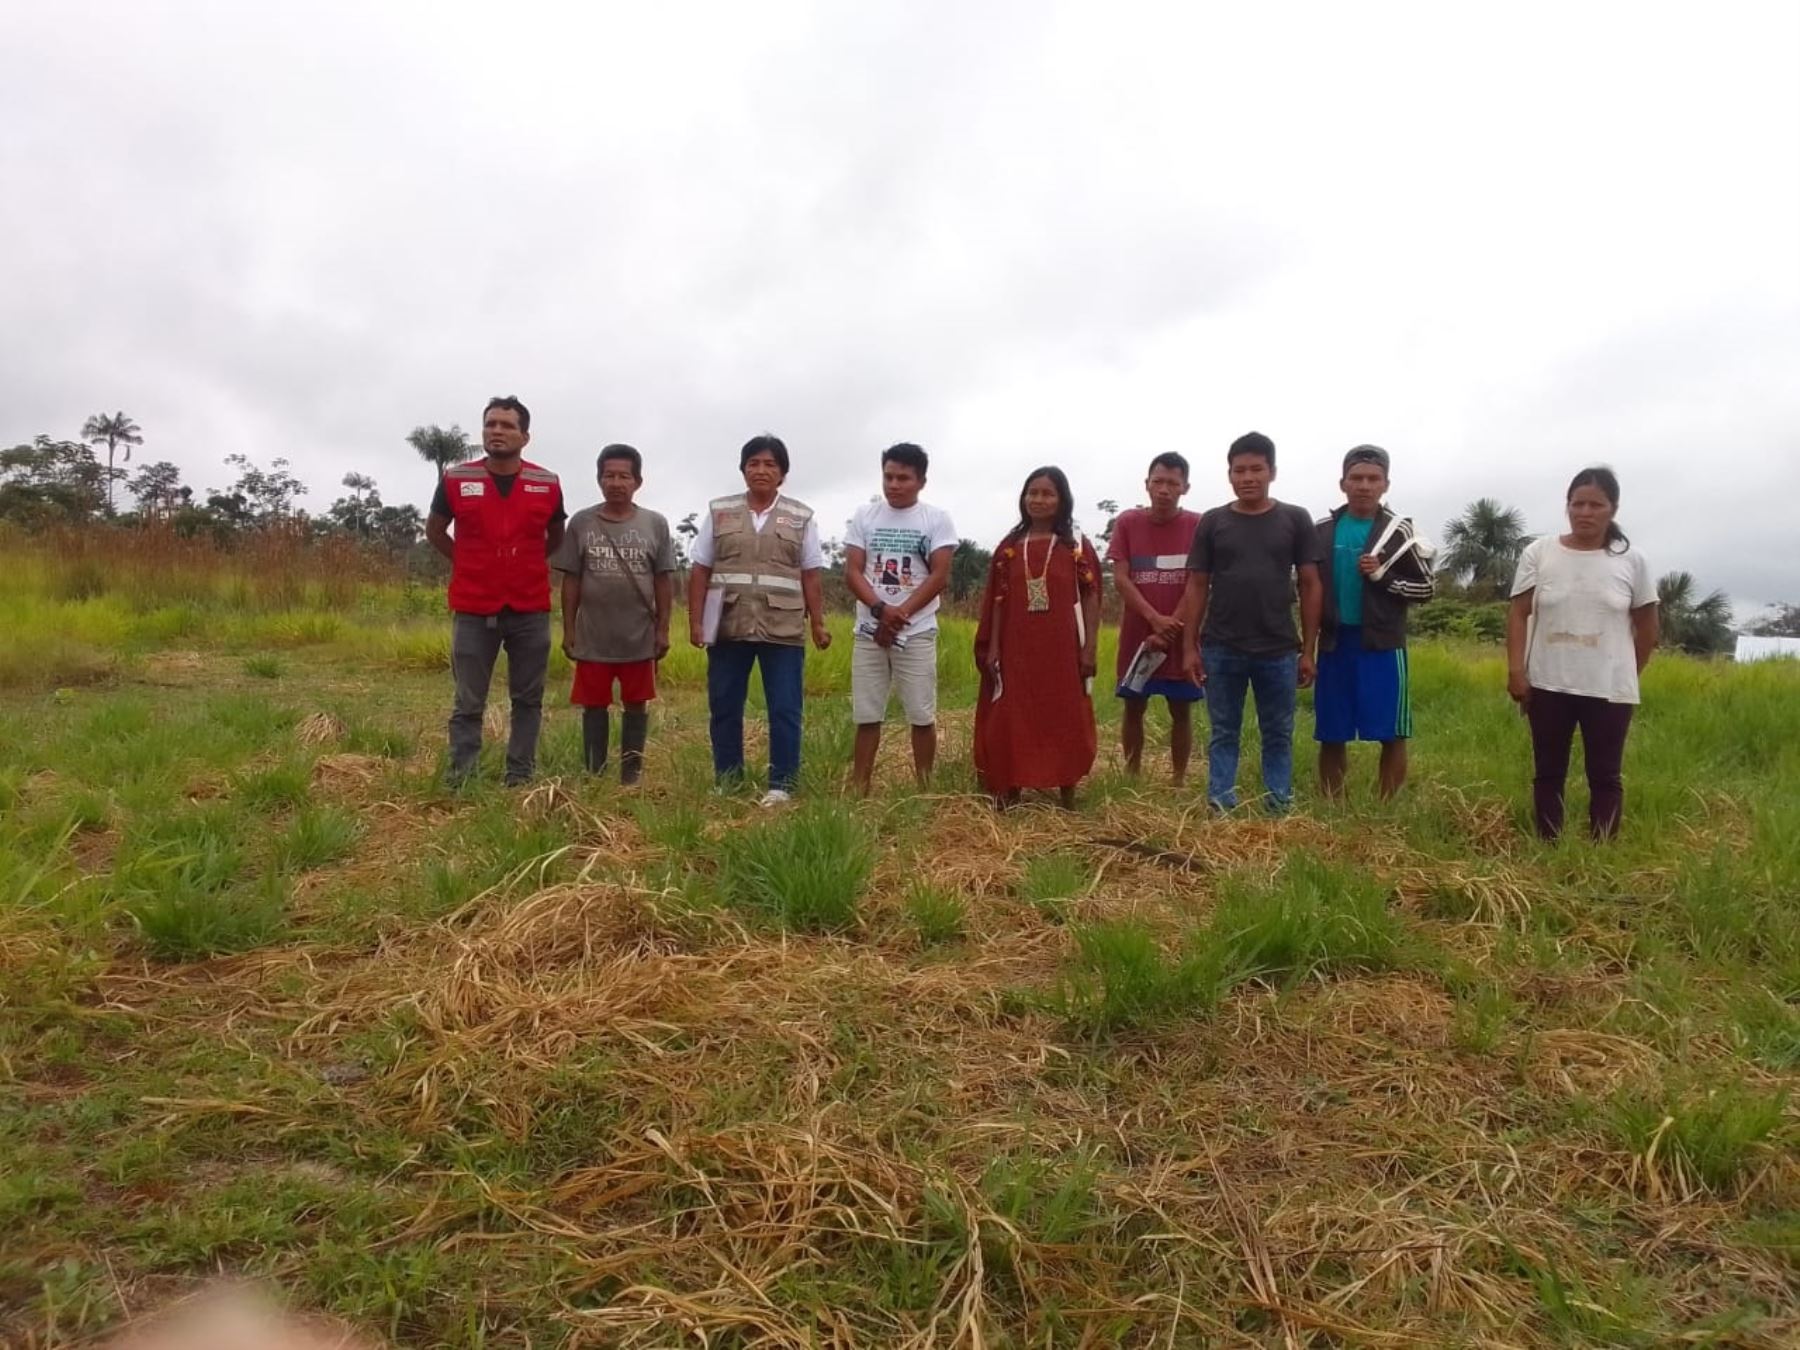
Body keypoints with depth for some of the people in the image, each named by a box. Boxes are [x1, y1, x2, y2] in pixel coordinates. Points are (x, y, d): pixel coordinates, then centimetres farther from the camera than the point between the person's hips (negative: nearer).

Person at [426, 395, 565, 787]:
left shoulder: (547, 484, 0)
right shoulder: (456, 480, -2)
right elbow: (434, 531, 14)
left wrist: (526, 564, 10)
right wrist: (469, 564, 9)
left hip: (530, 610, 1)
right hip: (473, 610, -1)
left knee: (528, 700, 7)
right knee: (468, 704, 2)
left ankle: (520, 778, 16)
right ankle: (460, 781, 7)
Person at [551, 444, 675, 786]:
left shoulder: (655, 524, 0)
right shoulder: (581, 523, 0)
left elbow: (663, 581, 2)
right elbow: (571, 581, 3)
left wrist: (663, 630, 0)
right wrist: (568, 630, 1)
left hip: (640, 637, 0)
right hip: (592, 637, 0)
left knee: (637, 707, 9)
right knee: (594, 707, 8)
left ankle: (631, 777, 19)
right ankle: (594, 776, 18)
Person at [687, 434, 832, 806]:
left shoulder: (801, 517, 6)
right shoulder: (719, 512, 7)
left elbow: (810, 577, 5)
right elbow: (700, 573, 6)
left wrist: (818, 624, -2)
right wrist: (695, 622, -1)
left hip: (783, 630, -1)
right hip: (728, 627, 1)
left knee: (785, 710, -1)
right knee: (724, 707, 7)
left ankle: (781, 785, 8)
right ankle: (727, 783, 18)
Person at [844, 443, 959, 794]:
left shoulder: (937, 519, 1)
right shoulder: (864, 516, 6)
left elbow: (939, 576, -6)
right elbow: (852, 571, 0)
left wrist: (900, 614, -15)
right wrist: (880, 609, -17)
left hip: (917, 632, -2)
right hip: (869, 631, 2)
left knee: (922, 716, 1)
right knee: (866, 716, 5)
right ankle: (858, 790, 10)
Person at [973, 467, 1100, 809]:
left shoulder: (1077, 544, 2)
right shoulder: (1010, 545, 7)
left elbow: (1091, 597, 0)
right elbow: (998, 600, 7)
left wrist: (1090, 647, -6)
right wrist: (992, 647, 2)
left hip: (1063, 649, -2)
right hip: (1017, 648, 2)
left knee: (1066, 721, 4)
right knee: (1011, 721, 3)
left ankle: (1068, 798, 13)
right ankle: (1008, 796, 12)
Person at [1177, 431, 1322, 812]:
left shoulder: (1296, 520, 3)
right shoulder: (1212, 522, 4)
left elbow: (1310, 586, 4)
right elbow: (1197, 587, 5)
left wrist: (1308, 649, 1)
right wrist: (1189, 646, 0)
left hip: (1278, 651, 0)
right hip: (1221, 650, 0)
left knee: (1278, 736, 9)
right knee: (1223, 734, 8)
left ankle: (1280, 808, 17)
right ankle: (1220, 809, 13)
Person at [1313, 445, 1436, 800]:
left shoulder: (1398, 531, 0)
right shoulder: (1324, 530, 6)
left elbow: (1427, 587, 2)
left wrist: (1382, 576, -13)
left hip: (1382, 645, -2)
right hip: (1335, 643, 2)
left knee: (1391, 734, -1)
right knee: (1331, 736, 6)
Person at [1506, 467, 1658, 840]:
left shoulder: (1631, 560, 0)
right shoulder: (1539, 553, -1)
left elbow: (1647, 625, 9)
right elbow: (1518, 614, -2)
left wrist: (1629, 674, 9)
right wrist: (1515, 670, -10)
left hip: (1609, 690, 0)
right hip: (1548, 685, 1)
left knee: (1605, 776, 6)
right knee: (1548, 773, 8)